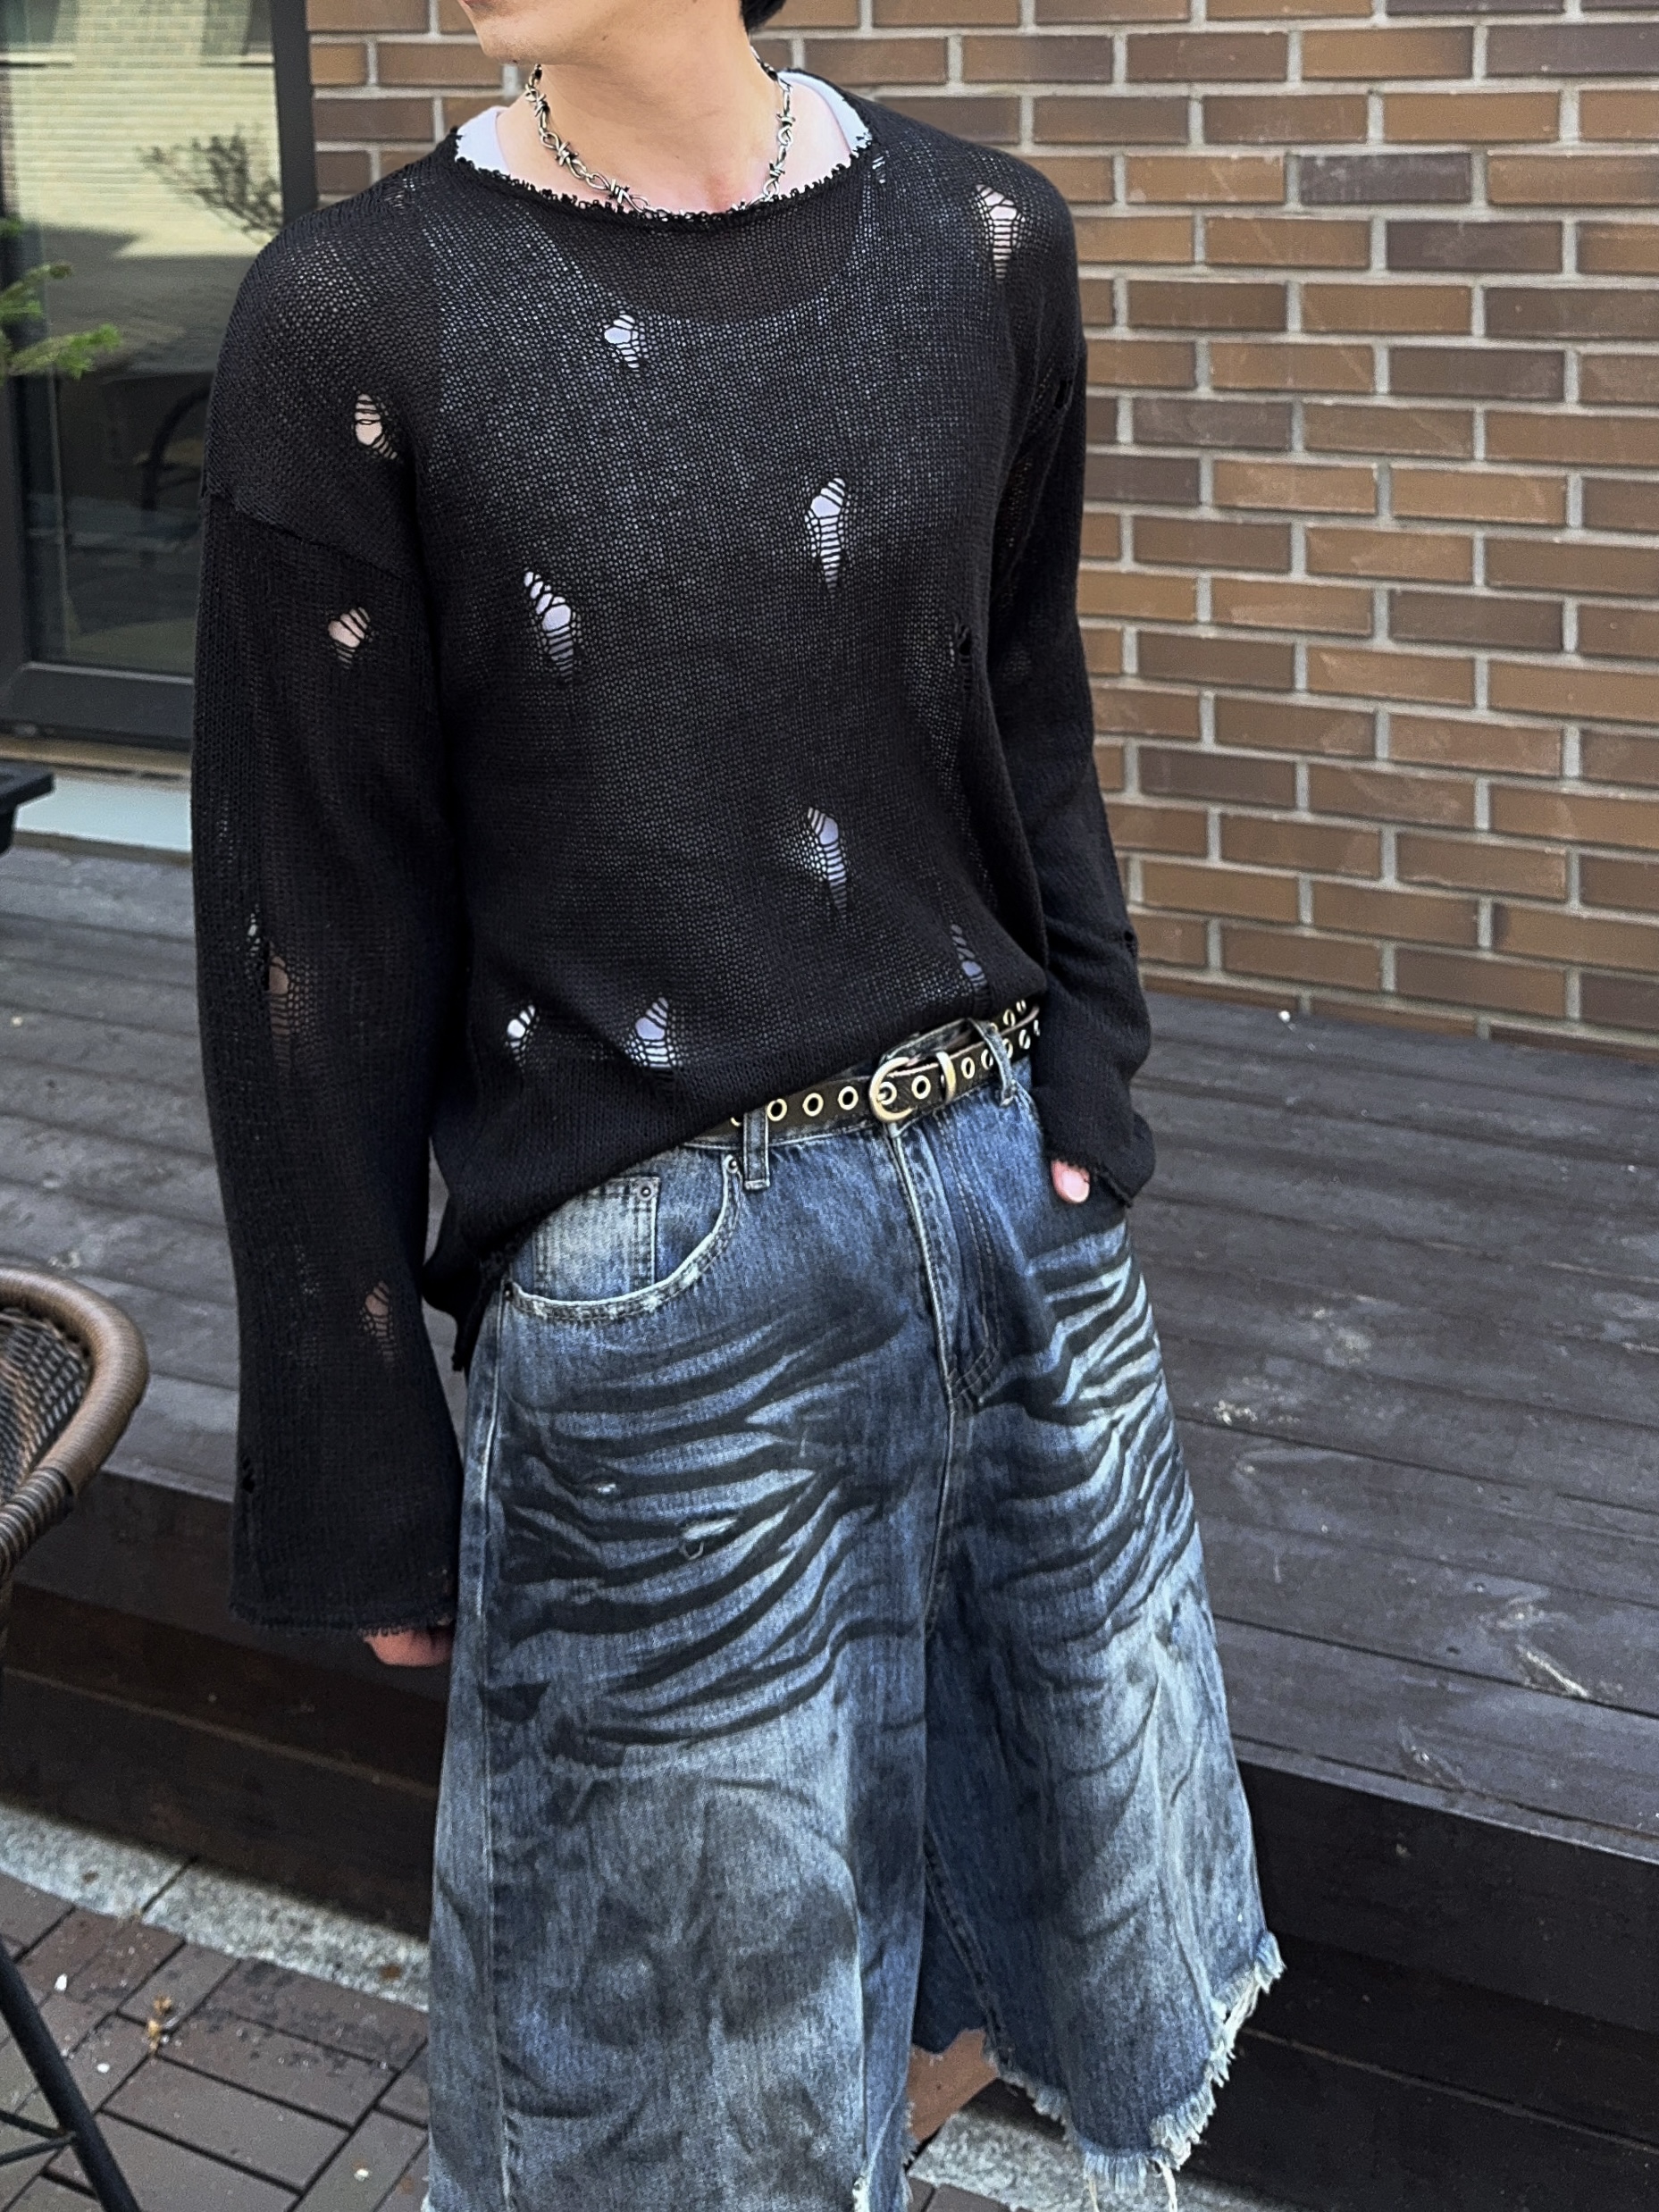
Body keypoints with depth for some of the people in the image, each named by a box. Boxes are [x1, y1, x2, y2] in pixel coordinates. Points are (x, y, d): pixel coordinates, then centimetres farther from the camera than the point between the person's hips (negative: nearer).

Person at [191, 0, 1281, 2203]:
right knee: (732, 2034, 13)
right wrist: (366, 1486, -5)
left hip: (1014, 1206, 5)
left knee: (1072, 1858, 22)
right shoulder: (360, 322, -10)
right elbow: (320, 937, -8)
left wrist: (1084, 1083, 4)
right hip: (659, 1296, -4)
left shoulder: (981, 245, 1)